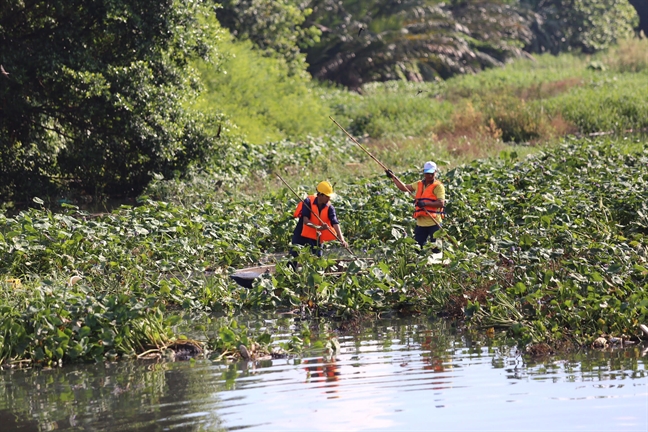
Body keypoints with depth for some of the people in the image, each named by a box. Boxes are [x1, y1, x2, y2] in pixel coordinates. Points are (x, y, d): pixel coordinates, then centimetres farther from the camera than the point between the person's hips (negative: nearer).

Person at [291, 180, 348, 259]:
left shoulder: (329, 208, -8)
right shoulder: (308, 202, -16)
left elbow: (335, 223, -18)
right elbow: (305, 221, -24)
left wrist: (342, 240, -32)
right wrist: (318, 227, -39)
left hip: (316, 238, 3)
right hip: (301, 235, -3)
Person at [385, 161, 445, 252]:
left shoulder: (438, 186, -5)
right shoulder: (419, 184, 15)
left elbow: (441, 203, -16)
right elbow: (404, 187, 23)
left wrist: (425, 203, -25)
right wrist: (393, 177, 19)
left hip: (433, 223, -6)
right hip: (421, 223, 6)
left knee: (436, 248, -4)